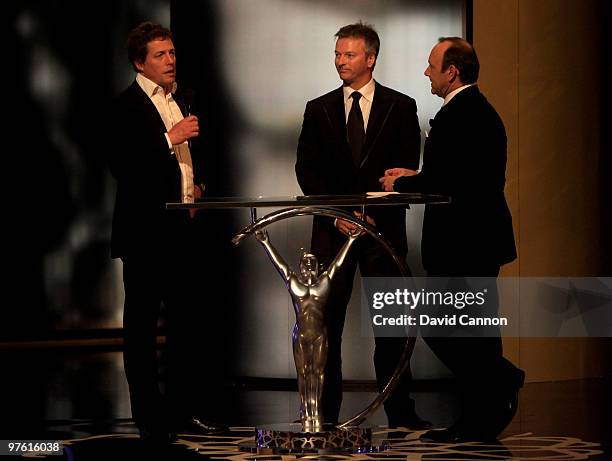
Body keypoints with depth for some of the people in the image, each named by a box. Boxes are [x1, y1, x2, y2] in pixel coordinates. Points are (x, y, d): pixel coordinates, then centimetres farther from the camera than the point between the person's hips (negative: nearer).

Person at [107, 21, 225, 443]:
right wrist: (169, 139, -23)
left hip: (181, 226, 8)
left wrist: (197, 183, 11)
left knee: (184, 321, 11)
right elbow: (120, 165, -21)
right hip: (145, 230, -8)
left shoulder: (179, 100, 15)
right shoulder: (128, 106, -10)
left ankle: (181, 409, 20)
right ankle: (149, 416, 3)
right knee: (142, 324, 0)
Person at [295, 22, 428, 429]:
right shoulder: (319, 110, 10)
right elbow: (307, 171, 6)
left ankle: (400, 410, 4)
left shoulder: (401, 108, 5)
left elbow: (408, 170, 1)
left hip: (384, 227, -1)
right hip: (332, 228, 1)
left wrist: (375, 214, -10)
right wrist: (336, 215, -6)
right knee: (325, 323, -1)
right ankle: (324, 411, 2)